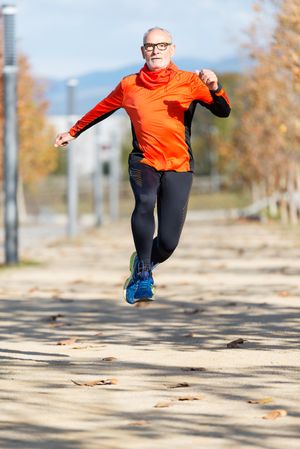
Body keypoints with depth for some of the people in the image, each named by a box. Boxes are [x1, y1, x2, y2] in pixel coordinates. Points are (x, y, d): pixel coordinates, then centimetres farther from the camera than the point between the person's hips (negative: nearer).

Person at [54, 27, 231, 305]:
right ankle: (143, 274, -18)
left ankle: (144, 264, 31)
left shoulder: (188, 82, 1)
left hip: (178, 167, 0)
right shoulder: (129, 86, 7)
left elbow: (223, 112, -9)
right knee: (145, 202, -34)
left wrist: (214, 89, -29)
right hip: (143, 161, 0)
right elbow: (101, 110, 25)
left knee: (168, 242, -7)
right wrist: (73, 133, 35)